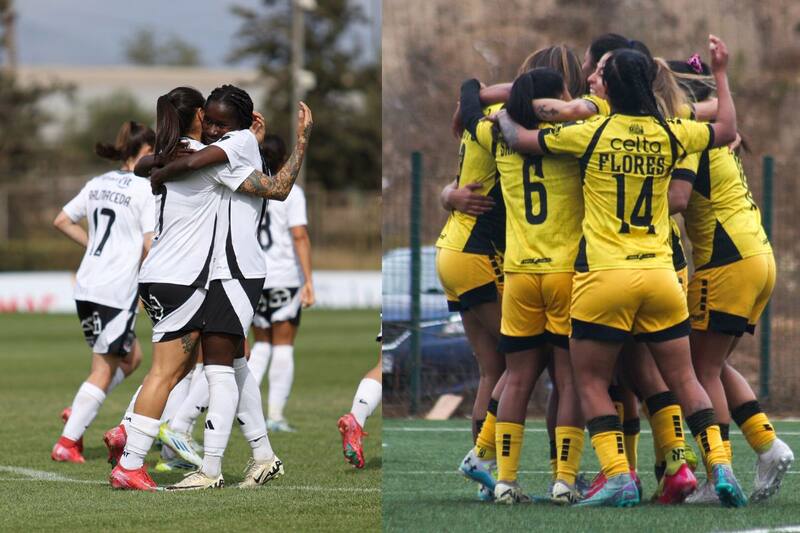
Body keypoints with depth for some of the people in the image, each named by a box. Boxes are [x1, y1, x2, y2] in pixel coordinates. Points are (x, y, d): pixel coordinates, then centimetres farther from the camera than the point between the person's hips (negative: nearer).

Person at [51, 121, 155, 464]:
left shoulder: (98, 184, 12)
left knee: (131, 357, 21)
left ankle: (78, 412, 9)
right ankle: (67, 442, -2)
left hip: (86, 287, 8)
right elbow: (151, 246, -14)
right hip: (117, 290, -8)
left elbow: (61, 222, 17)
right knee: (104, 371, 2)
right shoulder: (145, 189, -10)